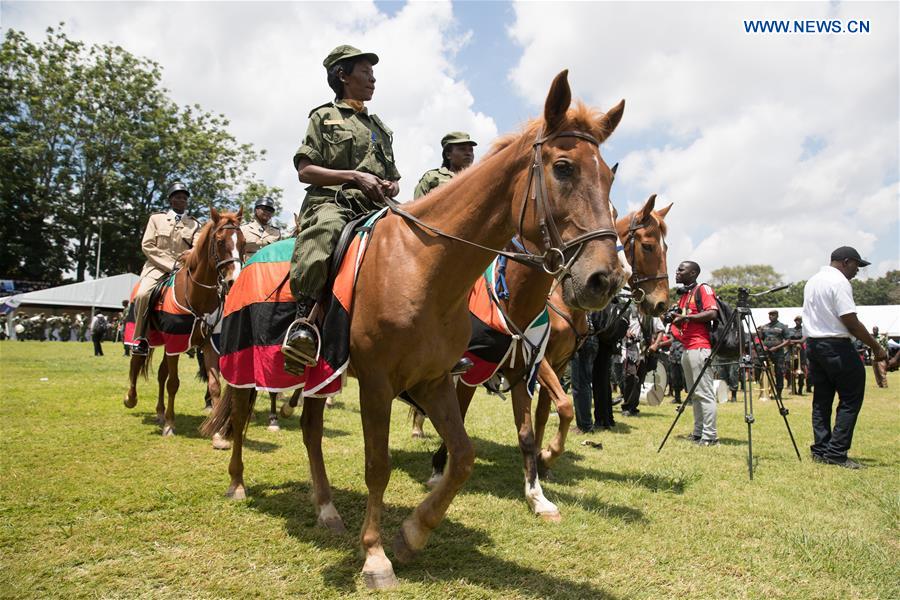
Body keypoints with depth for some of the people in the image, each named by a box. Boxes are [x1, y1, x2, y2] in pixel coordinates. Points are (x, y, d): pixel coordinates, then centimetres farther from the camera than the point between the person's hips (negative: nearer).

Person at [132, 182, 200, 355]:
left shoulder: (194, 224, 15)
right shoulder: (156, 218, 13)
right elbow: (147, 246, 3)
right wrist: (170, 264, -8)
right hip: (158, 266, -1)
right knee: (142, 294, -27)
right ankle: (140, 338, -11)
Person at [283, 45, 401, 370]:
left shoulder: (379, 127, 30)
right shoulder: (324, 116, 14)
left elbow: (394, 179, 31)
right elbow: (305, 170, 2)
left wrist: (392, 187, 4)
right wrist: (355, 176, -9)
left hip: (376, 209, 6)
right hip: (332, 201, -5)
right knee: (325, 229, -41)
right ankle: (305, 320, -39)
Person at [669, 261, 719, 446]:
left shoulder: (703, 289, -3)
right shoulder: (683, 294, 21)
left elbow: (712, 313, -16)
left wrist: (686, 317, -15)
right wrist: (675, 320, 11)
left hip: (700, 347, -9)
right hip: (686, 348, 9)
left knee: (704, 393, -9)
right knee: (693, 394, 10)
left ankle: (710, 435, -7)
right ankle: (698, 432, 15)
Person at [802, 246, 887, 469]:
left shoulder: (812, 281, 16)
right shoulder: (839, 282, -12)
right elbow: (851, 322, -16)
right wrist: (876, 347, -10)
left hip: (812, 343, 9)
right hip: (836, 346, -9)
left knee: (821, 399, 12)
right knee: (851, 399, -2)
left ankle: (820, 450, 14)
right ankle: (836, 452, -4)